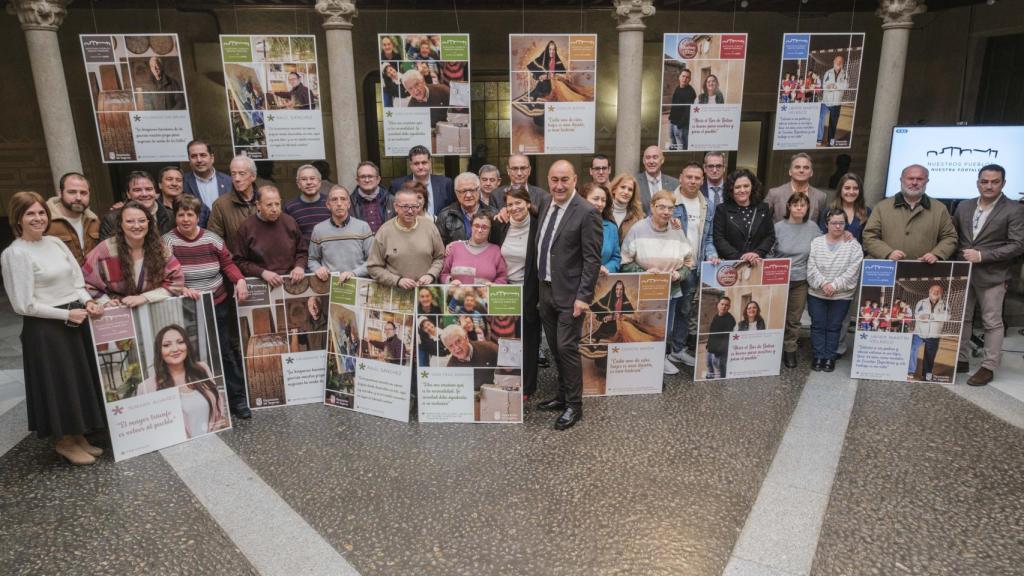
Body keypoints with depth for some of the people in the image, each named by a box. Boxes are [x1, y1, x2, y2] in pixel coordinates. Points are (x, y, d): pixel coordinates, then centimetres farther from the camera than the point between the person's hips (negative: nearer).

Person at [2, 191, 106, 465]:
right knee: (58, 384, 5)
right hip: (45, 329, -6)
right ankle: (65, 441, 23)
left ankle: (78, 435, 29)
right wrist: (67, 314, -14)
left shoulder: (55, 242, 7)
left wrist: (88, 302, -8)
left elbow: (77, 279, 10)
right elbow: (24, 305, -14)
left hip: (77, 320, 6)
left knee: (80, 380, 14)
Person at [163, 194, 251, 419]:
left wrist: (240, 280, -12)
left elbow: (228, 264, 7)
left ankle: (237, 398, 18)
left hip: (218, 306, 2)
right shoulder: (167, 242, -7)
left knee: (224, 352, 8)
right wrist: (181, 289, -30)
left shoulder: (212, 238, 0)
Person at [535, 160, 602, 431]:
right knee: (555, 348, 15)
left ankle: (574, 405, 12)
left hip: (569, 294, -7)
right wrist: (541, 287, 14)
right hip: (546, 290, 7)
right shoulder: (547, 208, 8)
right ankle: (563, 395, 30)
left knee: (567, 348, -3)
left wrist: (583, 296, -20)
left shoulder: (586, 213, -15)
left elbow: (592, 259, -16)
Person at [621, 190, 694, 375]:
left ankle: (663, 357, 36)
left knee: (666, 330, 15)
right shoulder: (638, 229, -7)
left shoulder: (678, 232, 3)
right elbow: (625, 262, -8)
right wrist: (644, 273, -21)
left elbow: (688, 264, 9)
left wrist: (679, 274, -11)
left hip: (671, 292, 4)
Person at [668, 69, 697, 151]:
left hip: (681, 124, -8)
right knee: (672, 146, 17)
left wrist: (682, 122, -23)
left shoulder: (690, 92, -11)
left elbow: (689, 109, -18)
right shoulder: (677, 89, 14)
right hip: (673, 121, 9)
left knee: (681, 147, -8)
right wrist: (671, 116, 15)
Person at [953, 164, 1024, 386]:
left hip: (992, 275, -5)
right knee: (962, 318, 12)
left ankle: (989, 367, 10)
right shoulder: (964, 206, 7)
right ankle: (960, 360, 23)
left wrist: (982, 256, -18)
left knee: (992, 322, 3)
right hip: (963, 273, 5)